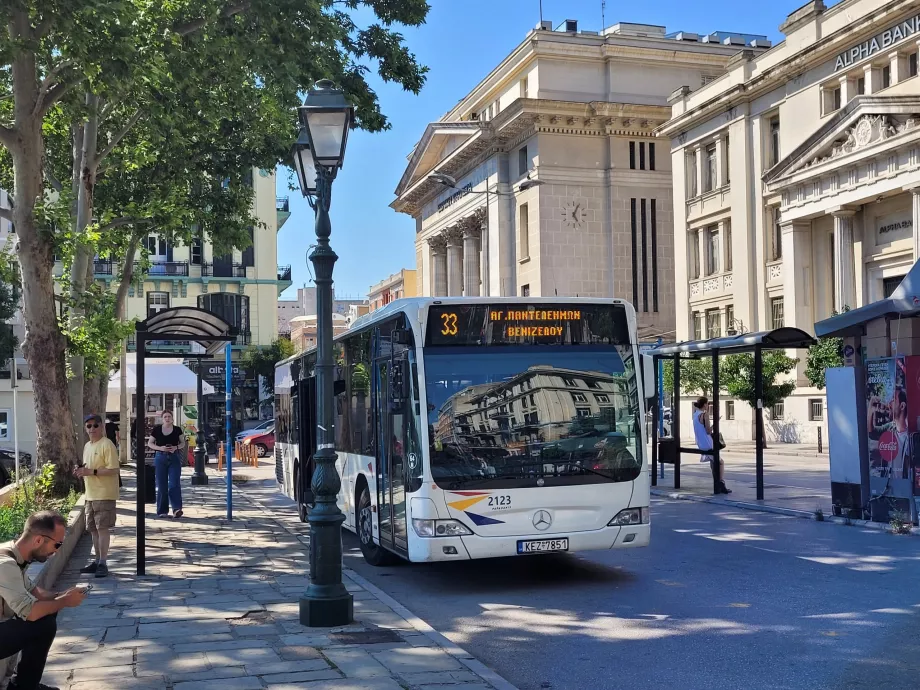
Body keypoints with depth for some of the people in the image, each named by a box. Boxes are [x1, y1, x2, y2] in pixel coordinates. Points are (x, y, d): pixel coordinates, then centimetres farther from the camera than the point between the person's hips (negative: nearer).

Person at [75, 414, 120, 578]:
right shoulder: (87, 446, 16)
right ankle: (97, 561, 20)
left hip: (104, 494, -8)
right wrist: (81, 471, 4)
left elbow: (114, 470, -18)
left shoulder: (107, 445, -12)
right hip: (90, 495, 9)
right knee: (93, 528, 11)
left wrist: (92, 472, -21)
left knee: (103, 527, -8)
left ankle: (103, 563, -4)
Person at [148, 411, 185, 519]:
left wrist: (176, 447, -10)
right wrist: (160, 448, -12)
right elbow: (149, 443, 6)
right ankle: (162, 511, 9)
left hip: (174, 458, 0)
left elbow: (182, 442, 12)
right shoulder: (157, 429, 1)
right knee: (162, 485, 3)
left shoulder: (177, 430, 3)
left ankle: (177, 508, -15)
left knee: (174, 484, -11)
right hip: (160, 458, 0)